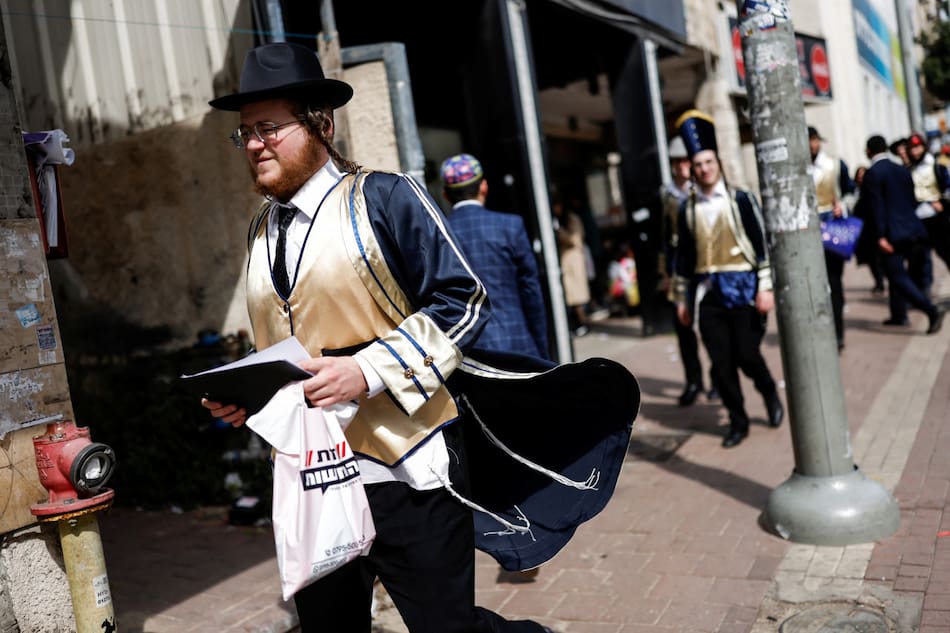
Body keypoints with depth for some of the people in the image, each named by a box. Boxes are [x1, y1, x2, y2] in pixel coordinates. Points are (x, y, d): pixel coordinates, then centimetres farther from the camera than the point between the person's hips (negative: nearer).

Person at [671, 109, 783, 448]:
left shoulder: (741, 200, -2)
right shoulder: (687, 209, 6)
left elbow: (762, 243, -3)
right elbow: (683, 255, 11)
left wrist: (765, 287, -9)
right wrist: (682, 298, 11)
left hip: (742, 287, -3)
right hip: (708, 293, 3)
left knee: (746, 354, -5)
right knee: (721, 362, 2)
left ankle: (770, 393, 26)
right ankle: (737, 421, 16)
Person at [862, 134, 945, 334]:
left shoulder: (873, 174, -11)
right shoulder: (903, 170, 12)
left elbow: (877, 206, -17)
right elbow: (912, 200, 16)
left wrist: (881, 236, -18)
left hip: (893, 233, -8)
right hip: (912, 229, 8)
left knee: (898, 276, -7)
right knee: (896, 273, 20)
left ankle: (932, 311, -20)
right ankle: (899, 315, 27)